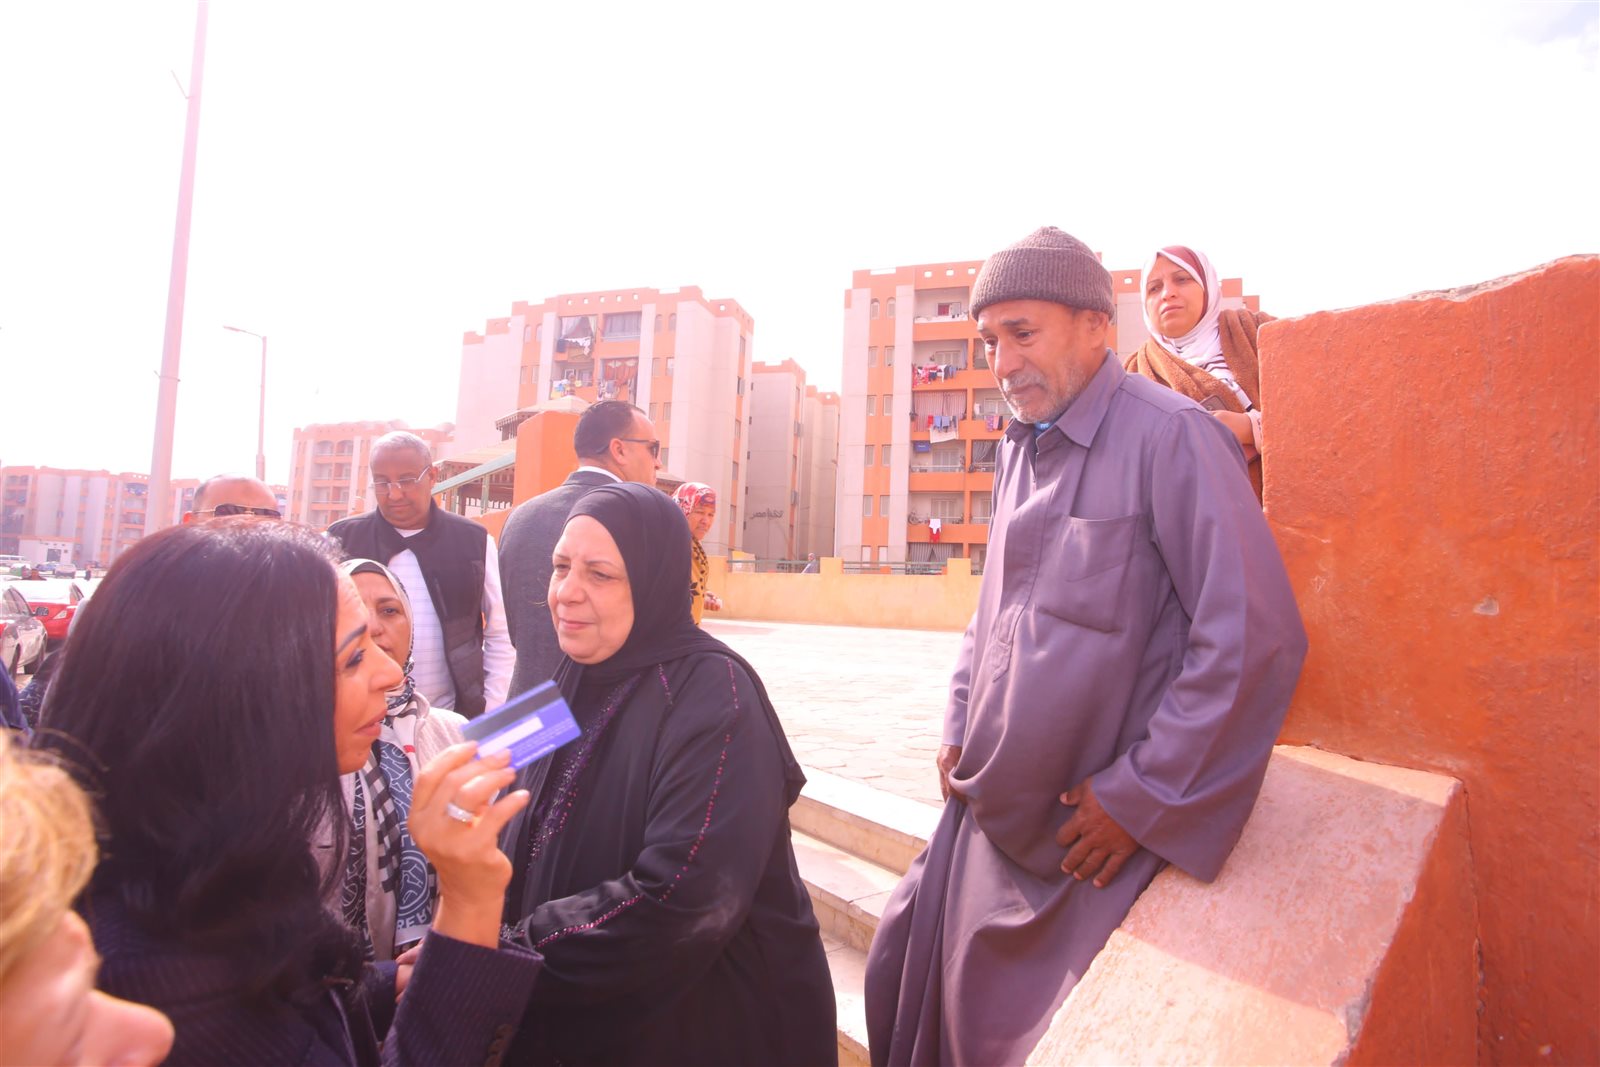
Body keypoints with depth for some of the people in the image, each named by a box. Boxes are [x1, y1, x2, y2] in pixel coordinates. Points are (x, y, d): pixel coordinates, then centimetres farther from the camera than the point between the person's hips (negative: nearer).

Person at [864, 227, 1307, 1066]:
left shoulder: (1169, 437, -16)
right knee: (907, 975, 14)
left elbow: (1254, 639, -21)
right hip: (989, 811, 7)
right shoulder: (1019, 450, 8)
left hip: (1091, 834, -7)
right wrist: (959, 727, 8)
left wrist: (1142, 798, -17)